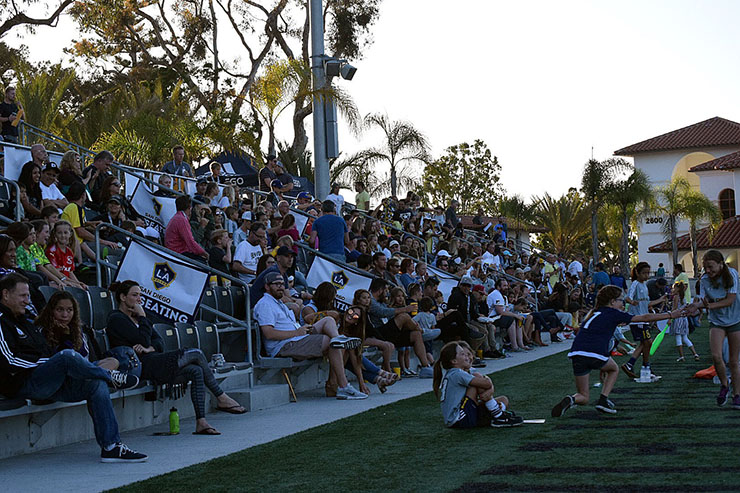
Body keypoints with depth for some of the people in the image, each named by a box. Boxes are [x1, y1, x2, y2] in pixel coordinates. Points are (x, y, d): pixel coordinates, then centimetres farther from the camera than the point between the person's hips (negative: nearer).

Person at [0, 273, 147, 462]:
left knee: (97, 384, -10)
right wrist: (48, 362, -13)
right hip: (23, 384, -9)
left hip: (47, 383, 9)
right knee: (68, 356, -32)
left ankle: (111, 446, -12)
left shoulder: (25, 320, 26)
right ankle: (111, 377, -5)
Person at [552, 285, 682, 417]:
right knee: (614, 370, 31)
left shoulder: (592, 313, 23)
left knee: (583, 397, 15)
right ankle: (603, 400, 13)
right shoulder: (614, 314, 7)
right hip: (596, 355, -5)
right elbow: (645, 318, 12)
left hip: (576, 353, 5)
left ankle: (571, 400, -18)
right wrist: (670, 315, 20)